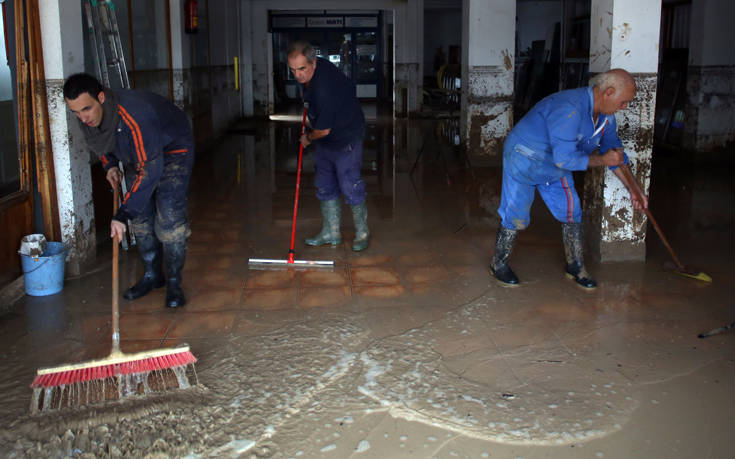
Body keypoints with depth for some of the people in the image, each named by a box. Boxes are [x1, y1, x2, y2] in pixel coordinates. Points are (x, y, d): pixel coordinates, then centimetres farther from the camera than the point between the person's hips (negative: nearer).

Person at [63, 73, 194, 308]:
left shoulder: (134, 117, -42)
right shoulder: (87, 117, -16)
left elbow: (149, 170, -40)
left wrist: (122, 214, -40)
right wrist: (110, 165, -11)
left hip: (172, 151, -7)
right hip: (138, 155, 8)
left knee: (169, 218, -15)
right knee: (141, 217, 7)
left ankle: (174, 282, -2)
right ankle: (152, 275, 22)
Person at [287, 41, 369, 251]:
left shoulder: (323, 90, -34)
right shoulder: (320, 65, -5)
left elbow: (323, 130, -25)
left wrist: (308, 138, -4)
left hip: (346, 138, -10)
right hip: (325, 139, 10)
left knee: (350, 187, -6)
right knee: (325, 186, 11)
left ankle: (362, 232, 13)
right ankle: (331, 233, 20)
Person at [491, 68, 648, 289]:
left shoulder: (605, 115, -6)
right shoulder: (569, 109, -36)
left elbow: (614, 150, 8)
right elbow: (565, 159, -37)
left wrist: (631, 187, 4)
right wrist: (602, 160, -25)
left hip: (555, 167, 8)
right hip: (524, 160, -8)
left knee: (571, 212, 7)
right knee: (515, 216, -2)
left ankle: (575, 268, 22)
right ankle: (498, 264, 18)